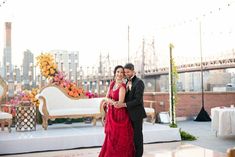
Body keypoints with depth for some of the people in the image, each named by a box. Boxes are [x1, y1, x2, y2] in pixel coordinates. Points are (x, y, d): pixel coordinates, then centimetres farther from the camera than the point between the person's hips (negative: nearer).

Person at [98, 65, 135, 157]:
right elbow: (107, 98, 6)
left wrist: (109, 101, -8)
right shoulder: (112, 83, 6)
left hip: (119, 115, -7)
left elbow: (120, 103, -21)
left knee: (119, 138, 2)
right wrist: (113, 101, -14)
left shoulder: (122, 86, -15)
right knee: (111, 138, 14)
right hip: (111, 114, 7)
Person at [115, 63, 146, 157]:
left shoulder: (139, 82, -14)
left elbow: (138, 100, -20)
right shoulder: (127, 83, 12)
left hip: (137, 114, -7)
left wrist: (124, 105, -25)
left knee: (137, 135, 1)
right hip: (129, 114, 7)